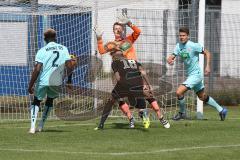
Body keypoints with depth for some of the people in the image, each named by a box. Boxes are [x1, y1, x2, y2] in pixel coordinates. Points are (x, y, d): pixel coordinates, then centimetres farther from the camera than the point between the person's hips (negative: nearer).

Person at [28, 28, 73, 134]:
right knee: (50, 100, 28)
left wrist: (30, 86, -10)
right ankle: (41, 125, 26)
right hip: (57, 82, 2)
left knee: (36, 101, 17)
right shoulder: (63, 49, 3)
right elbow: (69, 67, -2)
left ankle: (32, 127, 0)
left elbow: (37, 70, -13)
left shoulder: (42, 51, -6)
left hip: (43, 81, -2)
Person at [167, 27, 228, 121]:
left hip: (196, 75, -8)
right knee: (203, 97, 19)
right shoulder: (179, 46, 2)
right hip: (190, 75, 8)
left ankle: (182, 113, 4)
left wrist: (207, 66, -17)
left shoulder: (193, 46, -17)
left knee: (179, 92, -17)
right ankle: (221, 110, 32)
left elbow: (207, 53, -8)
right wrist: (170, 60, -27)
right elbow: (172, 56, -3)